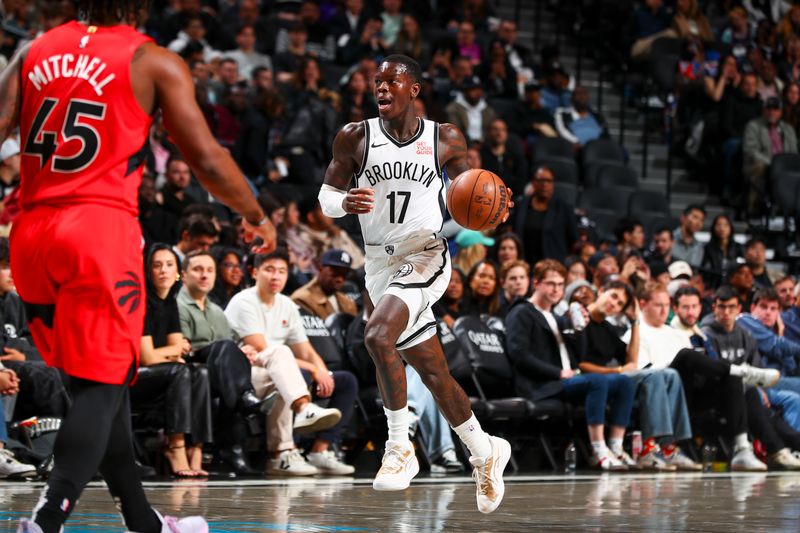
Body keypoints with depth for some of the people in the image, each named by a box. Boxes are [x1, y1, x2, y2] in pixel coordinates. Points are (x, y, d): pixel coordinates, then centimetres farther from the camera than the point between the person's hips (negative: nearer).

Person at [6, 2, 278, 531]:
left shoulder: (34, 51, 14)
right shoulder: (155, 63, 1)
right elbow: (207, 159, -1)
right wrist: (258, 217, 13)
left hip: (31, 234, 6)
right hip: (100, 231, -6)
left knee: (100, 383, 17)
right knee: (104, 387, -3)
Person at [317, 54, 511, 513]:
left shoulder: (445, 139, -1)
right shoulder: (355, 138, 1)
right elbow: (326, 195, 4)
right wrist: (344, 202, -20)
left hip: (425, 256, -4)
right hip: (380, 264, 4)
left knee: (378, 334, -29)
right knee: (432, 371, 11)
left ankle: (400, 447, -16)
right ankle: (485, 453, 32)